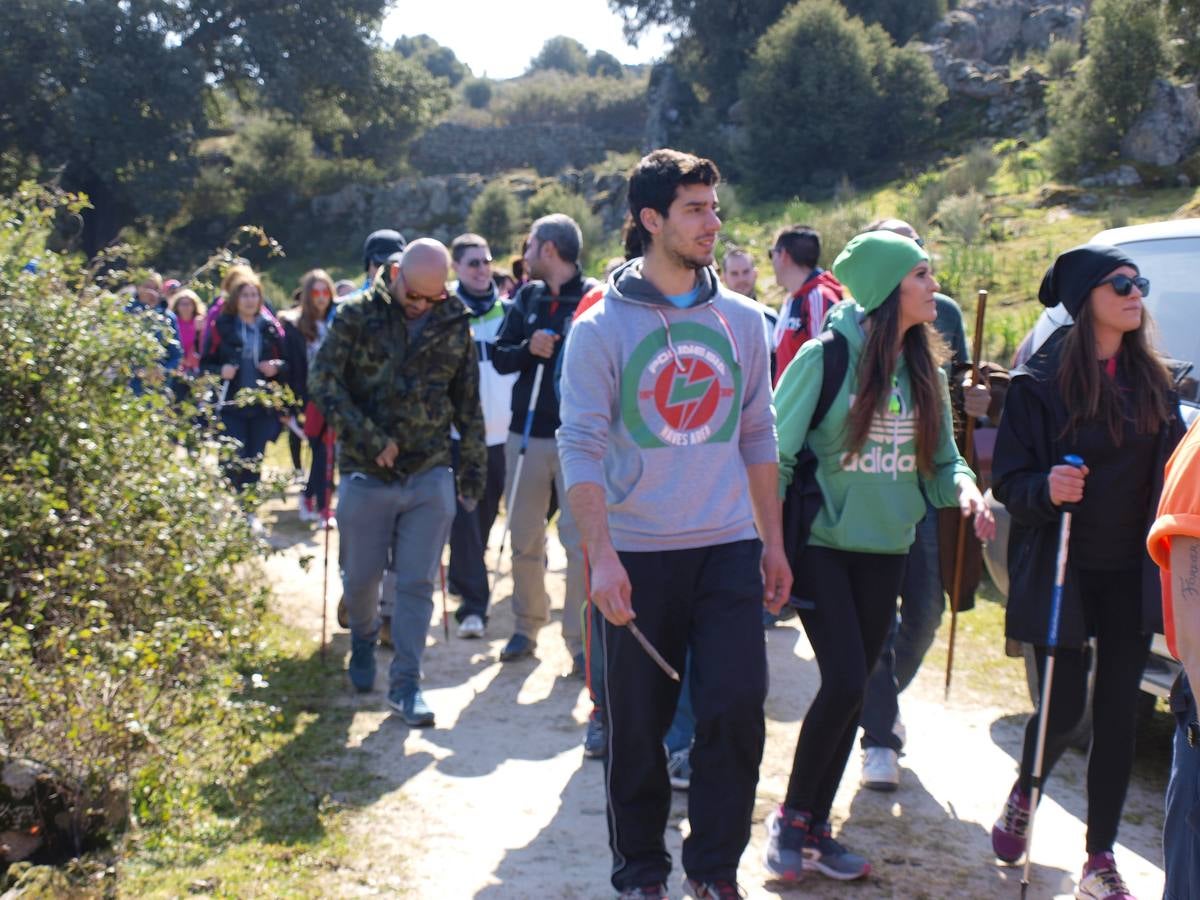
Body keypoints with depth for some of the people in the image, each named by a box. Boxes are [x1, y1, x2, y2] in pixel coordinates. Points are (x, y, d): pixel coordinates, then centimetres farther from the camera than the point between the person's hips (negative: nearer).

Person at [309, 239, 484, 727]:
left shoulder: (455, 325, 3)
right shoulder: (357, 314, -5)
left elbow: (468, 402, 12)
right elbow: (322, 381, -9)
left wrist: (473, 467, 13)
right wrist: (370, 439, -15)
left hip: (430, 476, 1)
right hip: (366, 475, -1)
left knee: (417, 583, 0)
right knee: (361, 578, 11)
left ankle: (405, 683, 8)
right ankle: (364, 640, 42)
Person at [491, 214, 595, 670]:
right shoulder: (527, 296, 9)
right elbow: (499, 356, 9)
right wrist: (528, 349, -9)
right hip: (526, 433, 5)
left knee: (580, 542, -3)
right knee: (524, 539, 11)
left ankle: (580, 638, 6)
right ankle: (527, 627, 24)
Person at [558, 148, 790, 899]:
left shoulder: (741, 321, 7)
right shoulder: (602, 328, -5)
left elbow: (758, 436, 12)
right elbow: (581, 447, -9)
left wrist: (774, 543, 10)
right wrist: (601, 556, -18)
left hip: (729, 550, 3)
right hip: (638, 555, -2)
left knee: (738, 707, -4)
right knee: (639, 724, 6)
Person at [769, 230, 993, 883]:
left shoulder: (923, 370, 5)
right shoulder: (827, 357, -13)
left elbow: (942, 460, 11)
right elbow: (776, 451, -11)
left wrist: (964, 488, -10)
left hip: (886, 552, 6)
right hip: (823, 545, -6)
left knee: (852, 693, 9)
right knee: (845, 682, -14)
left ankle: (815, 827, 21)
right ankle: (790, 816, 5)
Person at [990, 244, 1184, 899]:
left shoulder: (1151, 379, 5)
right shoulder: (1042, 380, -9)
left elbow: (1170, 469, 11)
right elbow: (1008, 479, -8)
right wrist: (1045, 489, -28)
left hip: (1131, 574, 4)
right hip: (1062, 573, -4)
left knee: (1118, 714, 5)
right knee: (1065, 707, -1)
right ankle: (1022, 796, 32)